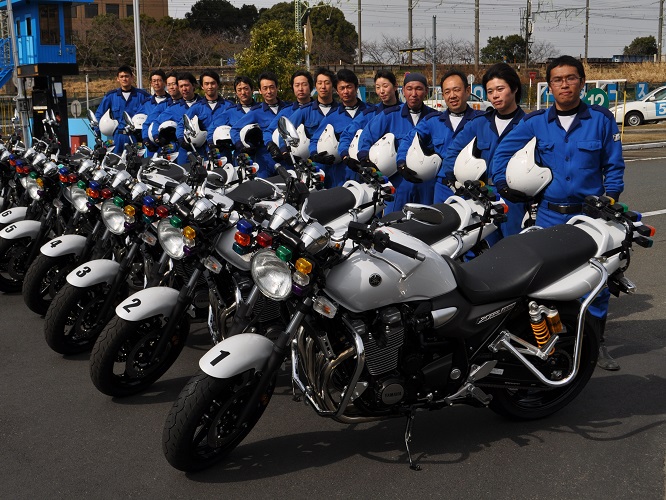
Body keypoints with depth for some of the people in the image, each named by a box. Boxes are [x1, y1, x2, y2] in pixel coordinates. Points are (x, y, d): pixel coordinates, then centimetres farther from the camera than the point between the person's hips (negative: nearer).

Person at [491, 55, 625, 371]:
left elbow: (614, 166, 5)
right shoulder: (535, 122, 3)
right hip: (549, 214, 1)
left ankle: (596, 343, 17)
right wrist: (503, 185, 3)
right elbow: (503, 152, 10)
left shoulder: (601, 119, 1)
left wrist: (610, 201, -3)